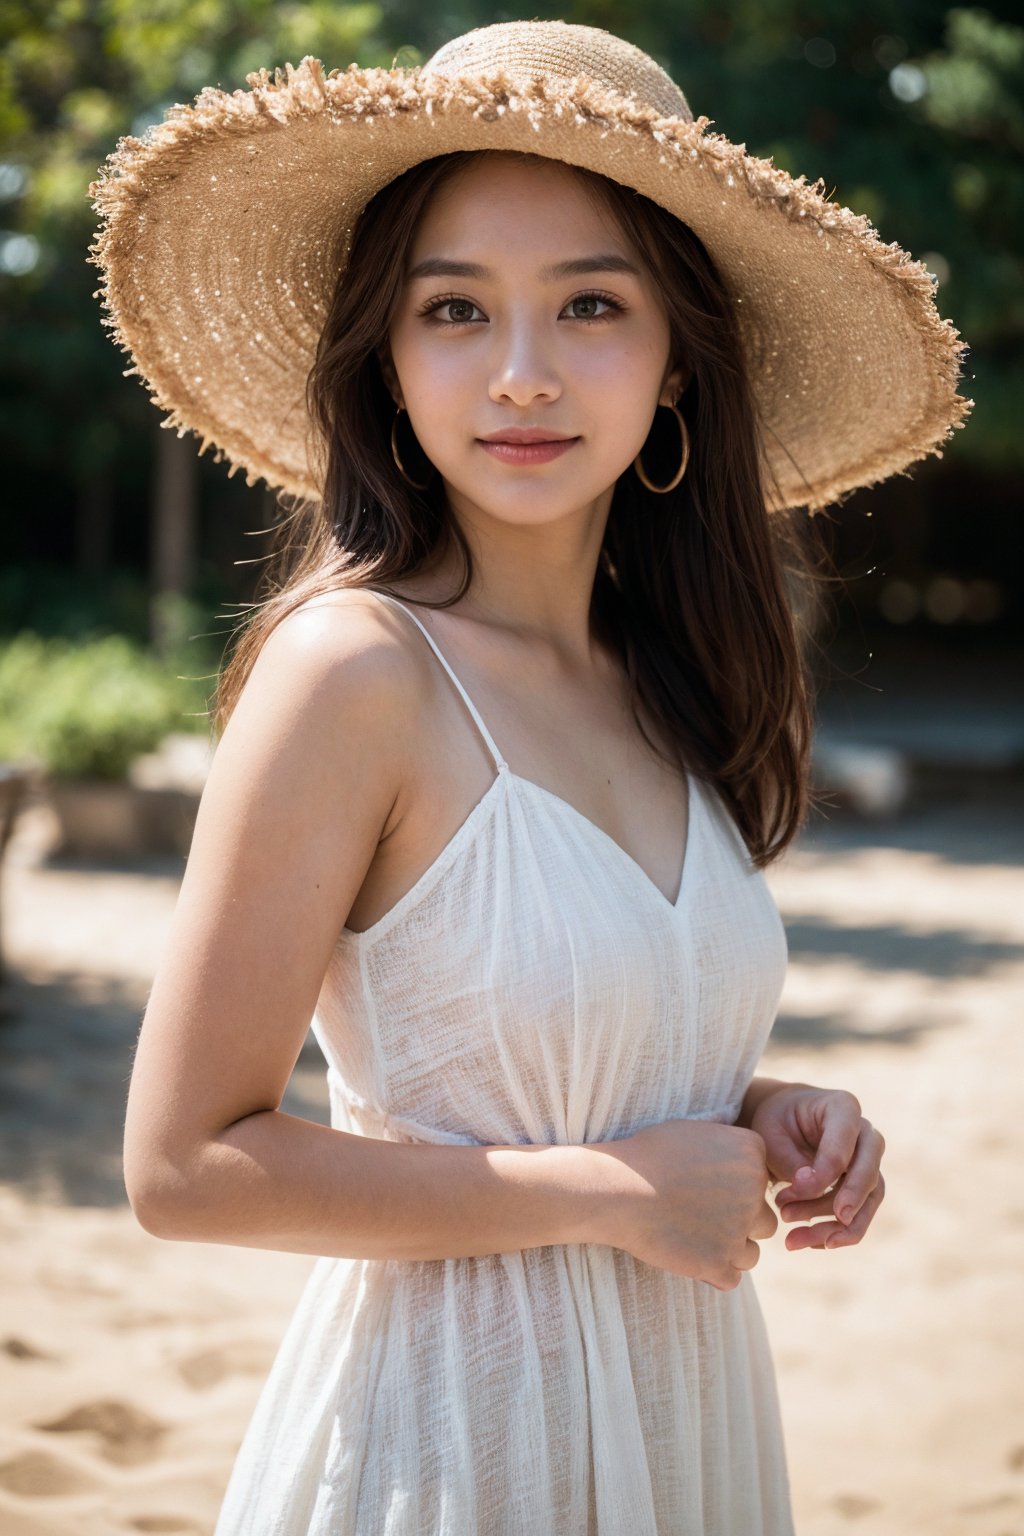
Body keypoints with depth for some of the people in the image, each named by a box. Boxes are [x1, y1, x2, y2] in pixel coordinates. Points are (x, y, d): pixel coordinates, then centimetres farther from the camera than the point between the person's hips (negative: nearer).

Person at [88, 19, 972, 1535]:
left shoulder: (657, 682, 2)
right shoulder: (354, 667, -17)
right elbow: (186, 1162, -18)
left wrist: (758, 1122, -4)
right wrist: (610, 1192, -16)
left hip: (691, 1408, 6)